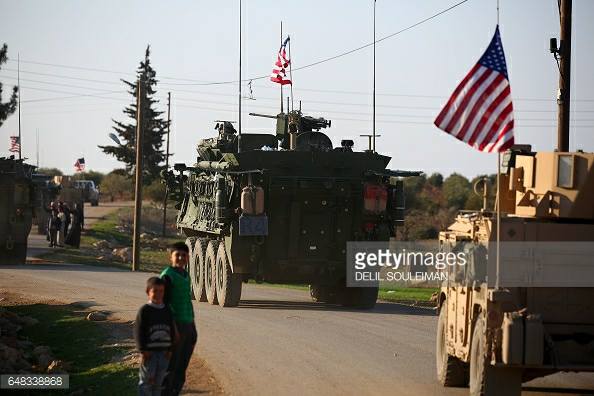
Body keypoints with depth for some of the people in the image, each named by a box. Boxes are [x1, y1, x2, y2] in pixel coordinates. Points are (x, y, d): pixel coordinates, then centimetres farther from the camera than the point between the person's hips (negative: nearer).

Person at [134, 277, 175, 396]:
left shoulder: (167, 311, 8)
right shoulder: (144, 310, -6)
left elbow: (172, 331, 12)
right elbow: (138, 331, -8)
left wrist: (170, 349, 4)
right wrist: (143, 350, -14)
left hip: (164, 352, 5)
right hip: (149, 352, -5)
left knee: (158, 382, 11)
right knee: (146, 381, -3)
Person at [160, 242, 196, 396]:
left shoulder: (186, 275, 15)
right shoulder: (167, 275, -10)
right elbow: (164, 303, -15)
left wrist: (193, 328, 21)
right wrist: (171, 327, -20)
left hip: (188, 325, 8)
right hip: (175, 325, -8)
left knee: (182, 367, 12)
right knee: (170, 367, -5)